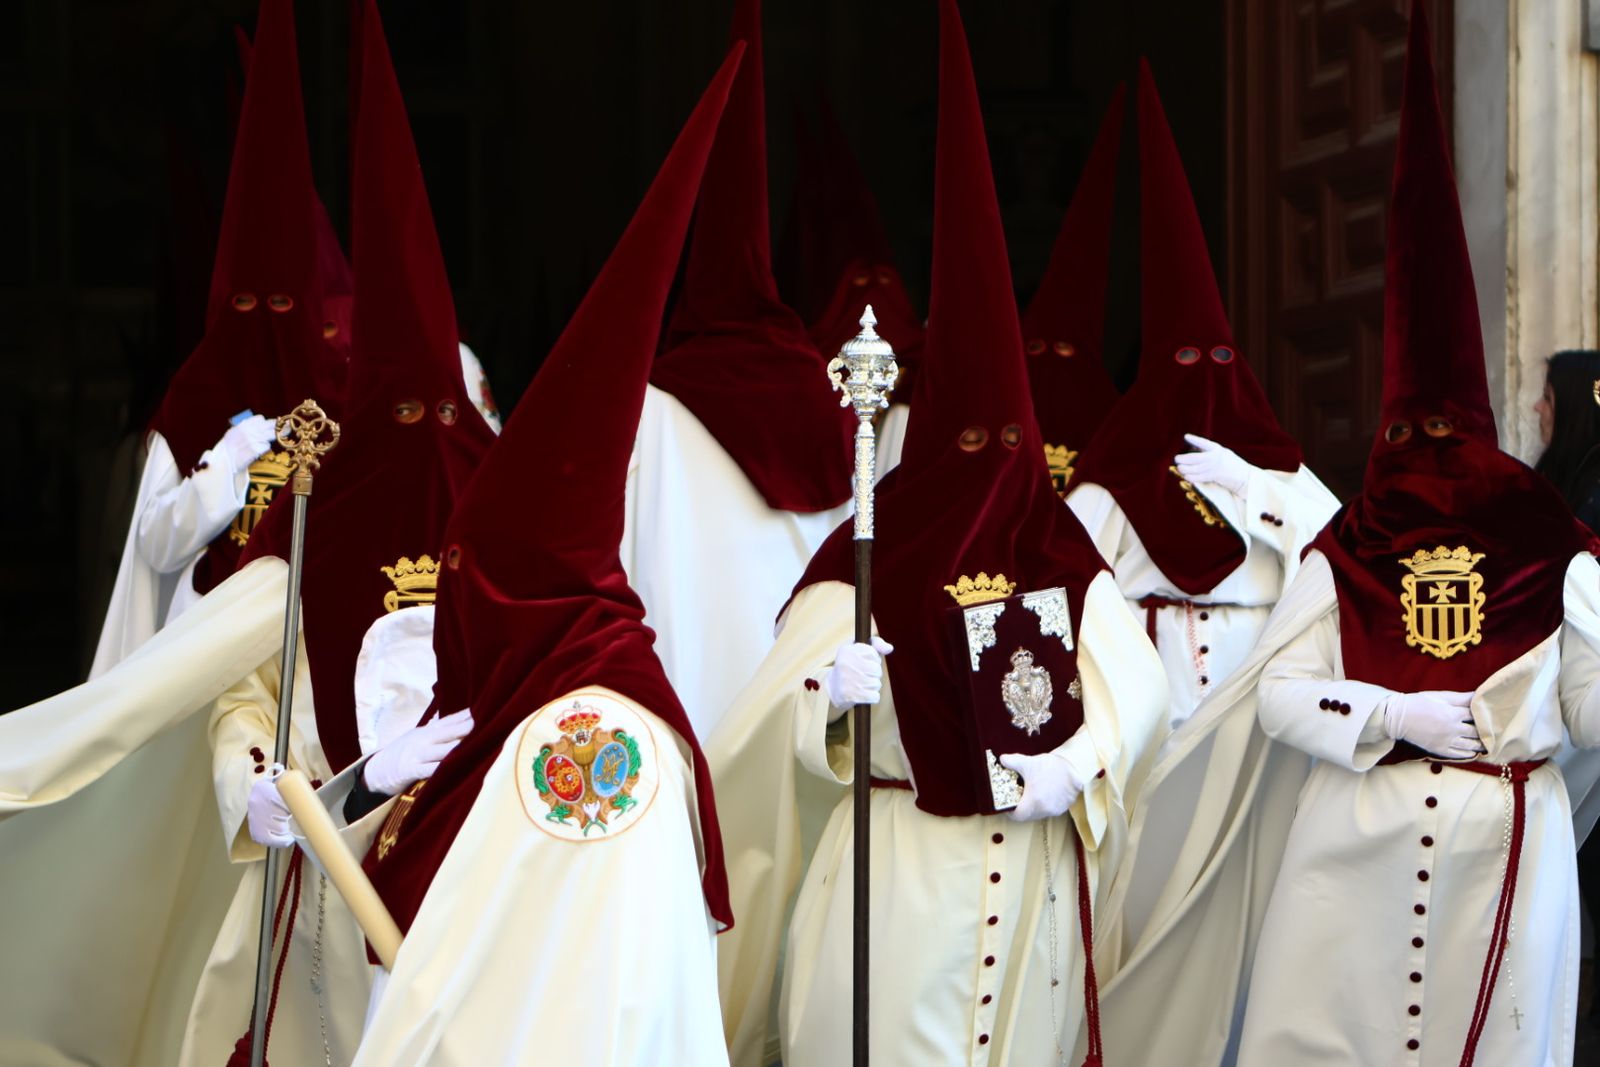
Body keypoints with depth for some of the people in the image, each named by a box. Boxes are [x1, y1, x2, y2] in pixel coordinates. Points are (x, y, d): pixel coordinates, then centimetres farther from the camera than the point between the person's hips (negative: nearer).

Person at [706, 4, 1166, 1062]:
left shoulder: (1063, 551, 4)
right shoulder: (867, 560, -6)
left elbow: (1135, 686, -4)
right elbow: (781, 733, -11)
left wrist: (1075, 766, -21)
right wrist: (831, 696, -32)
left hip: (1037, 873, 3)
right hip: (901, 870, -3)